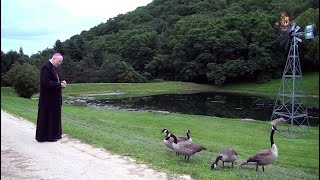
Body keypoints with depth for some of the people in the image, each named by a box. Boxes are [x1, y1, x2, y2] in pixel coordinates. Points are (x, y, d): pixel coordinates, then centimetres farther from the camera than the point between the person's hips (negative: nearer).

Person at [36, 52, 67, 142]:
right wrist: (59, 85, -20)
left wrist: (61, 82, 0)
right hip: (48, 97, -10)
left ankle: (54, 134, 23)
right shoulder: (46, 67, -18)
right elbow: (46, 82, -25)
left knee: (54, 115, 14)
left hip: (54, 97, 10)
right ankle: (44, 135, 9)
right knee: (47, 116, -1)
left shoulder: (53, 67, 12)